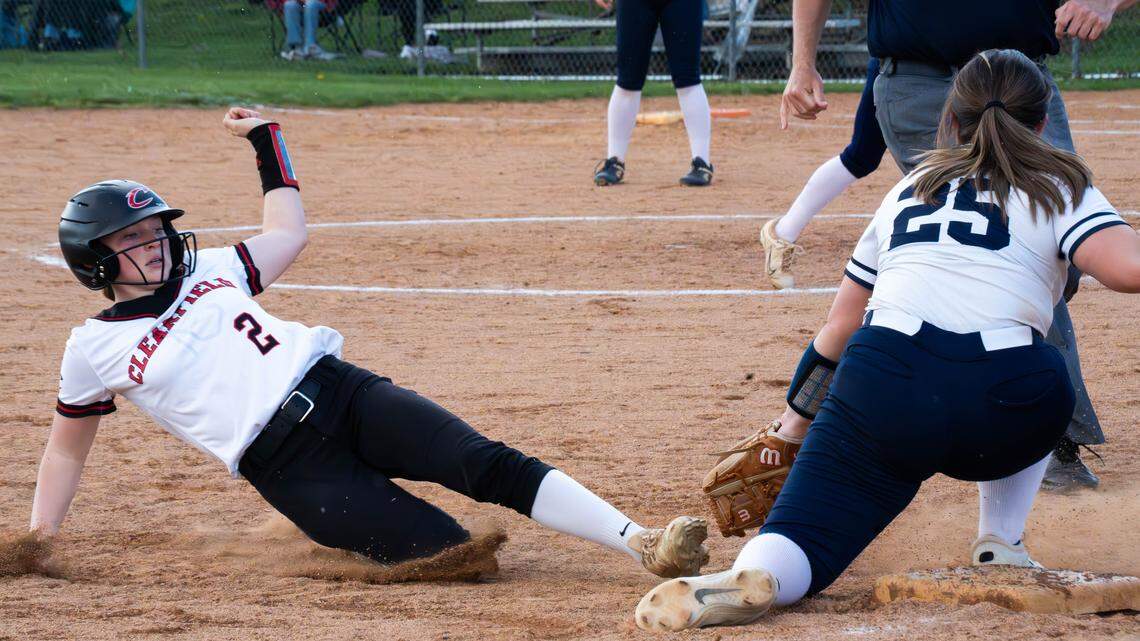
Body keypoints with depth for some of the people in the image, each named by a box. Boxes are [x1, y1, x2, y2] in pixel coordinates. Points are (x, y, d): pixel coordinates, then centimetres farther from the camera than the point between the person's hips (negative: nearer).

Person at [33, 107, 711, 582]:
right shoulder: (94, 349, 6)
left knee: (489, 465, -19)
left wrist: (267, 141, 30)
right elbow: (67, 448, 17)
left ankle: (642, 543, -26)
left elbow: (289, 235, 32)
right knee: (447, 548, -25)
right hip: (291, 468, -3)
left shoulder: (208, 271, 18)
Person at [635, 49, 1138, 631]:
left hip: (883, 373, 1)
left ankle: (751, 577, -37)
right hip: (1003, 406, -1)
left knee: (798, 547, -1)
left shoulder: (909, 189, 32)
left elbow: (837, 330, 33)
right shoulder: (1060, 188, 20)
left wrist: (790, 430, 41)